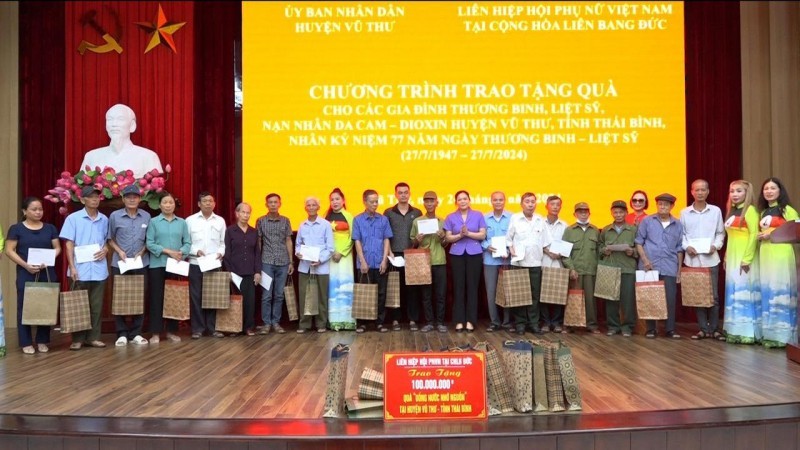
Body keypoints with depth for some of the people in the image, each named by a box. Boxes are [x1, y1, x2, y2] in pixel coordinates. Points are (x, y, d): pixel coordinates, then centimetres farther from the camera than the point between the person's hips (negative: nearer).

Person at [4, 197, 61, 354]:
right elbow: (9, 250, -3)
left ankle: (42, 341, 14)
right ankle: (26, 343, 8)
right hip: (25, 274, -2)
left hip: (47, 273, 3)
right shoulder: (16, 228, 1)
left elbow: (57, 248, 10)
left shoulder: (50, 228, 10)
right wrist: (26, 265, -15)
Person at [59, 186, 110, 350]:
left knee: (96, 305, 7)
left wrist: (106, 249, -5)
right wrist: (72, 266, -11)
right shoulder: (73, 218, -1)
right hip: (80, 269, -3)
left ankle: (93, 337, 16)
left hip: (99, 269, 3)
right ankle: (77, 339, 12)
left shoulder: (104, 219, 9)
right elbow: (69, 244, -3)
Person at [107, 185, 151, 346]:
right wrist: (119, 251, -8)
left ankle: (136, 333, 15)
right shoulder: (115, 216, -1)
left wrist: (142, 251, -7)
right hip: (120, 263, -1)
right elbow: (110, 238, 6)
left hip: (141, 263, 1)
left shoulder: (146, 216, 2)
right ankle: (122, 334, 11)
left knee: (139, 298, 6)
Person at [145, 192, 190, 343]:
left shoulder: (182, 222, 8)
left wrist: (181, 253, -16)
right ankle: (156, 333, 7)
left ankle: (172, 331, 17)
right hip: (157, 265, -2)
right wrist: (168, 251, -16)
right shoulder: (153, 222, 1)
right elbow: (149, 243, -7)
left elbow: (187, 242, 3)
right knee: (157, 298, 1)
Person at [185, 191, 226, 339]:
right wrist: (196, 251, -14)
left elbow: (223, 242, 9)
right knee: (196, 296, 1)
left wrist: (221, 253, -9)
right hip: (196, 264, -2)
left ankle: (212, 327, 13)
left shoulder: (220, 221, 9)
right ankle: (197, 328, 9)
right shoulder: (190, 220, 2)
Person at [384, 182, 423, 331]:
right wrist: (389, 252, -3)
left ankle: (412, 320, 8)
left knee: (412, 287, 2)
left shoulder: (417, 213, 9)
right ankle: (396, 320, 9)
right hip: (394, 255, -1)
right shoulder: (389, 212, 6)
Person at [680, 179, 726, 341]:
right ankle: (703, 329, 14)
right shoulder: (684, 212, 3)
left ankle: (714, 329, 12)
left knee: (713, 295, 1)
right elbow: (680, 234, 5)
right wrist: (687, 246, -11)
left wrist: (715, 245, -10)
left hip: (711, 259, 0)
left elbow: (720, 233, 6)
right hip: (692, 259, 1)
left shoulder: (716, 211, 3)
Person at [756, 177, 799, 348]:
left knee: (781, 292, -7)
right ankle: (770, 334, 7)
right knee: (767, 292, 4)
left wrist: (773, 233, -13)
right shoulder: (763, 212, 18)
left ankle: (783, 335, -3)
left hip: (782, 254, -6)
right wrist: (760, 237, 4)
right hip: (765, 255, 6)